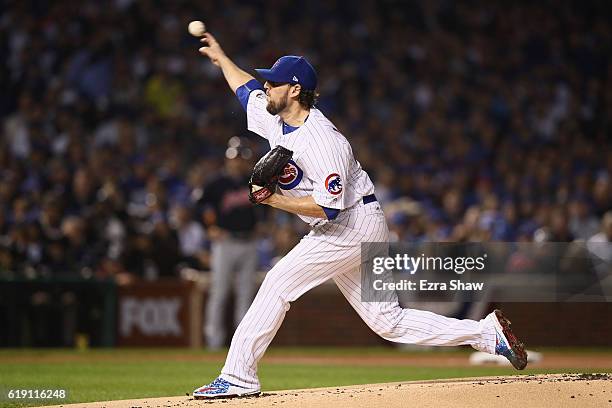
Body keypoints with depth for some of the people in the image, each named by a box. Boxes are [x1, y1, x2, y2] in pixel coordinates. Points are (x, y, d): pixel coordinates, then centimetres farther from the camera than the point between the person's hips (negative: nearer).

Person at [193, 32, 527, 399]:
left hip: (356, 224, -10)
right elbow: (249, 90, 27)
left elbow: (328, 207, -28)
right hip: (341, 231, 10)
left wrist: (274, 200, -25)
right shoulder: (277, 120, 5)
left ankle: (239, 377, -13)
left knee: (279, 282, -15)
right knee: (388, 322, 6)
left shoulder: (320, 141, -23)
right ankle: (488, 333, 8)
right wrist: (221, 58, 34)